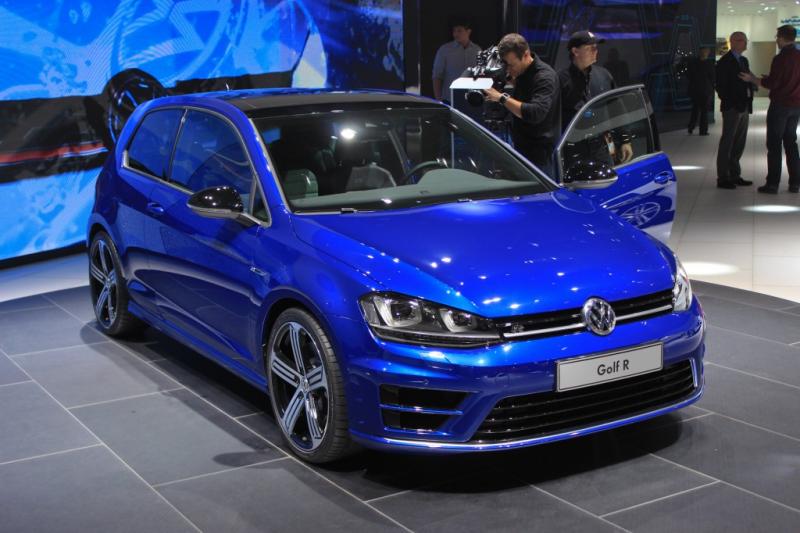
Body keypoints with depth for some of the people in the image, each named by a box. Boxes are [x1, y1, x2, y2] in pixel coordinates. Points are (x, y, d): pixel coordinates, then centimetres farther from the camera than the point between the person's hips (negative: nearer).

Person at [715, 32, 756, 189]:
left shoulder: (744, 60, 16)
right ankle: (723, 178, 1)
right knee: (727, 143, -3)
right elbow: (720, 85, -13)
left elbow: (748, 80, 17)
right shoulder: (724, 62, -10)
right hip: (732, 108, -8)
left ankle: (735, 175, 21)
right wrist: (729, 102, -15)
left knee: (739, 144, 13)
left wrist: (752, 84, -4)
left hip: (744, 107, 8)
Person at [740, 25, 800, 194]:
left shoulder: (780, 58, -16)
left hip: (780, 105, -7)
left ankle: (772, 183, -3)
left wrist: (752, 79, -2)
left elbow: (771, 83, -16)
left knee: (774, 144, -2)